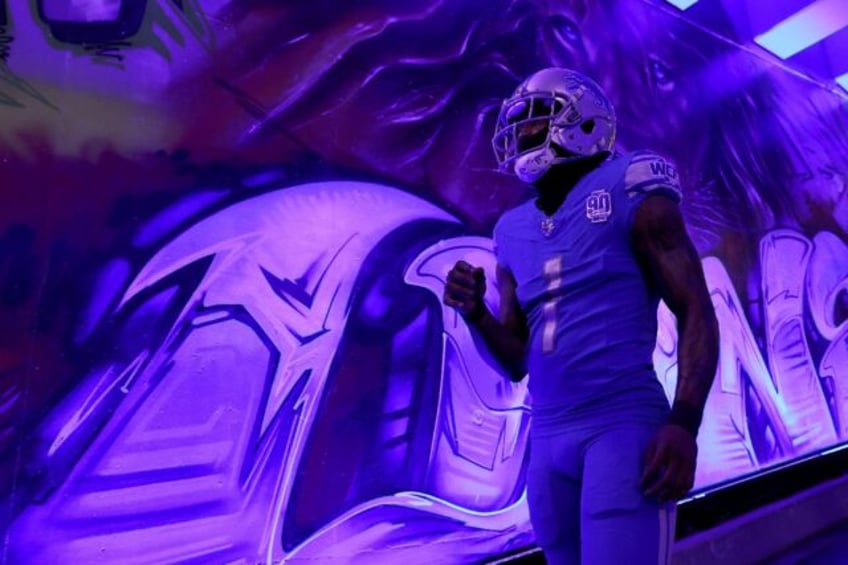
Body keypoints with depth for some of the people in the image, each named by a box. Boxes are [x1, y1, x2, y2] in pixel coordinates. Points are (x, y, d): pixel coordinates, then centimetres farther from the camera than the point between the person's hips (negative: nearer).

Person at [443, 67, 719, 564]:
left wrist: (684, 422, -16)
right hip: (548, 438, 6)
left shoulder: (630, 196, -1)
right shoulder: (513, 233, 13)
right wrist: (476, 313, -4)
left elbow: (696, 313, -4)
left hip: (624, 425, -5)